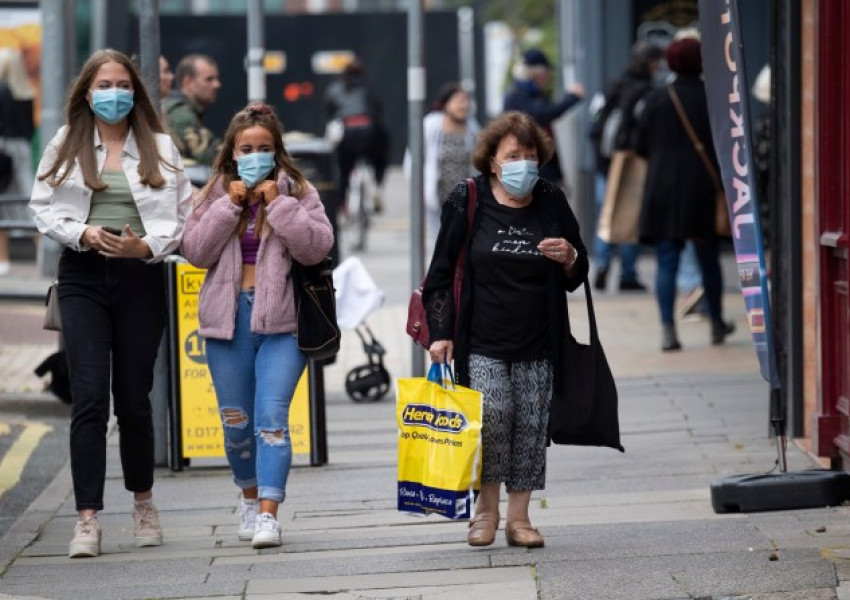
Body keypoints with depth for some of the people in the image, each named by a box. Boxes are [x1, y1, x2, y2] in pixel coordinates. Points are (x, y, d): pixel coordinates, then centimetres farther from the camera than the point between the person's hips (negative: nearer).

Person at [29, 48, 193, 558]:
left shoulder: (160, 148, 6)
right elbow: (44, 207, 5)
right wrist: (84, 234, -12)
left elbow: (184, 215, 3)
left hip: (141, 277, 0)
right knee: (89, 397, -9)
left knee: (134, 397, 5)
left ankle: (143, 501, 27)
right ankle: (88, 520, -11)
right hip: (83, 277, 0)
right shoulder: (66, 147, 7)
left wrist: (146, 246, -13)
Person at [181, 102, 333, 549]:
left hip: (280, 318, -3)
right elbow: (195, 251, -1)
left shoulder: (297, 191, 3)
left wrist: (278, 204, -14)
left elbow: (317, 247, -9)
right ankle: (250, 496, 33)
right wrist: (229, 206, -9)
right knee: (236, 422, 11)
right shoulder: (216, 194, 9)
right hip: (227, 316, 3)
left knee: (272, 417, -14)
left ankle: (268, 514, -18)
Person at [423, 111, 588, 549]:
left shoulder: (552, 204, 9)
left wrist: (569, 258, -7)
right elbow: (442, 272, 3)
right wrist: (440, 332, -4)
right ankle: (486, 508, 1)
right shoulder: (467, 202, 0)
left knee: (530, 428, 0)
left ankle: (518, 517, 11)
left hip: (537, 347, 3)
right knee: (492, 416, -17)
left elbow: (576, 278, 17)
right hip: (482, 343, -3)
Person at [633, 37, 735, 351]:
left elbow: (640, 145, 3)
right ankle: (717, 324, 26)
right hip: (702, 190, 0)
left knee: (667, 261, 1)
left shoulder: (657, 99, -1)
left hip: (662, 191, 0)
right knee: (708, 258, 14)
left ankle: (667, 329, -9)